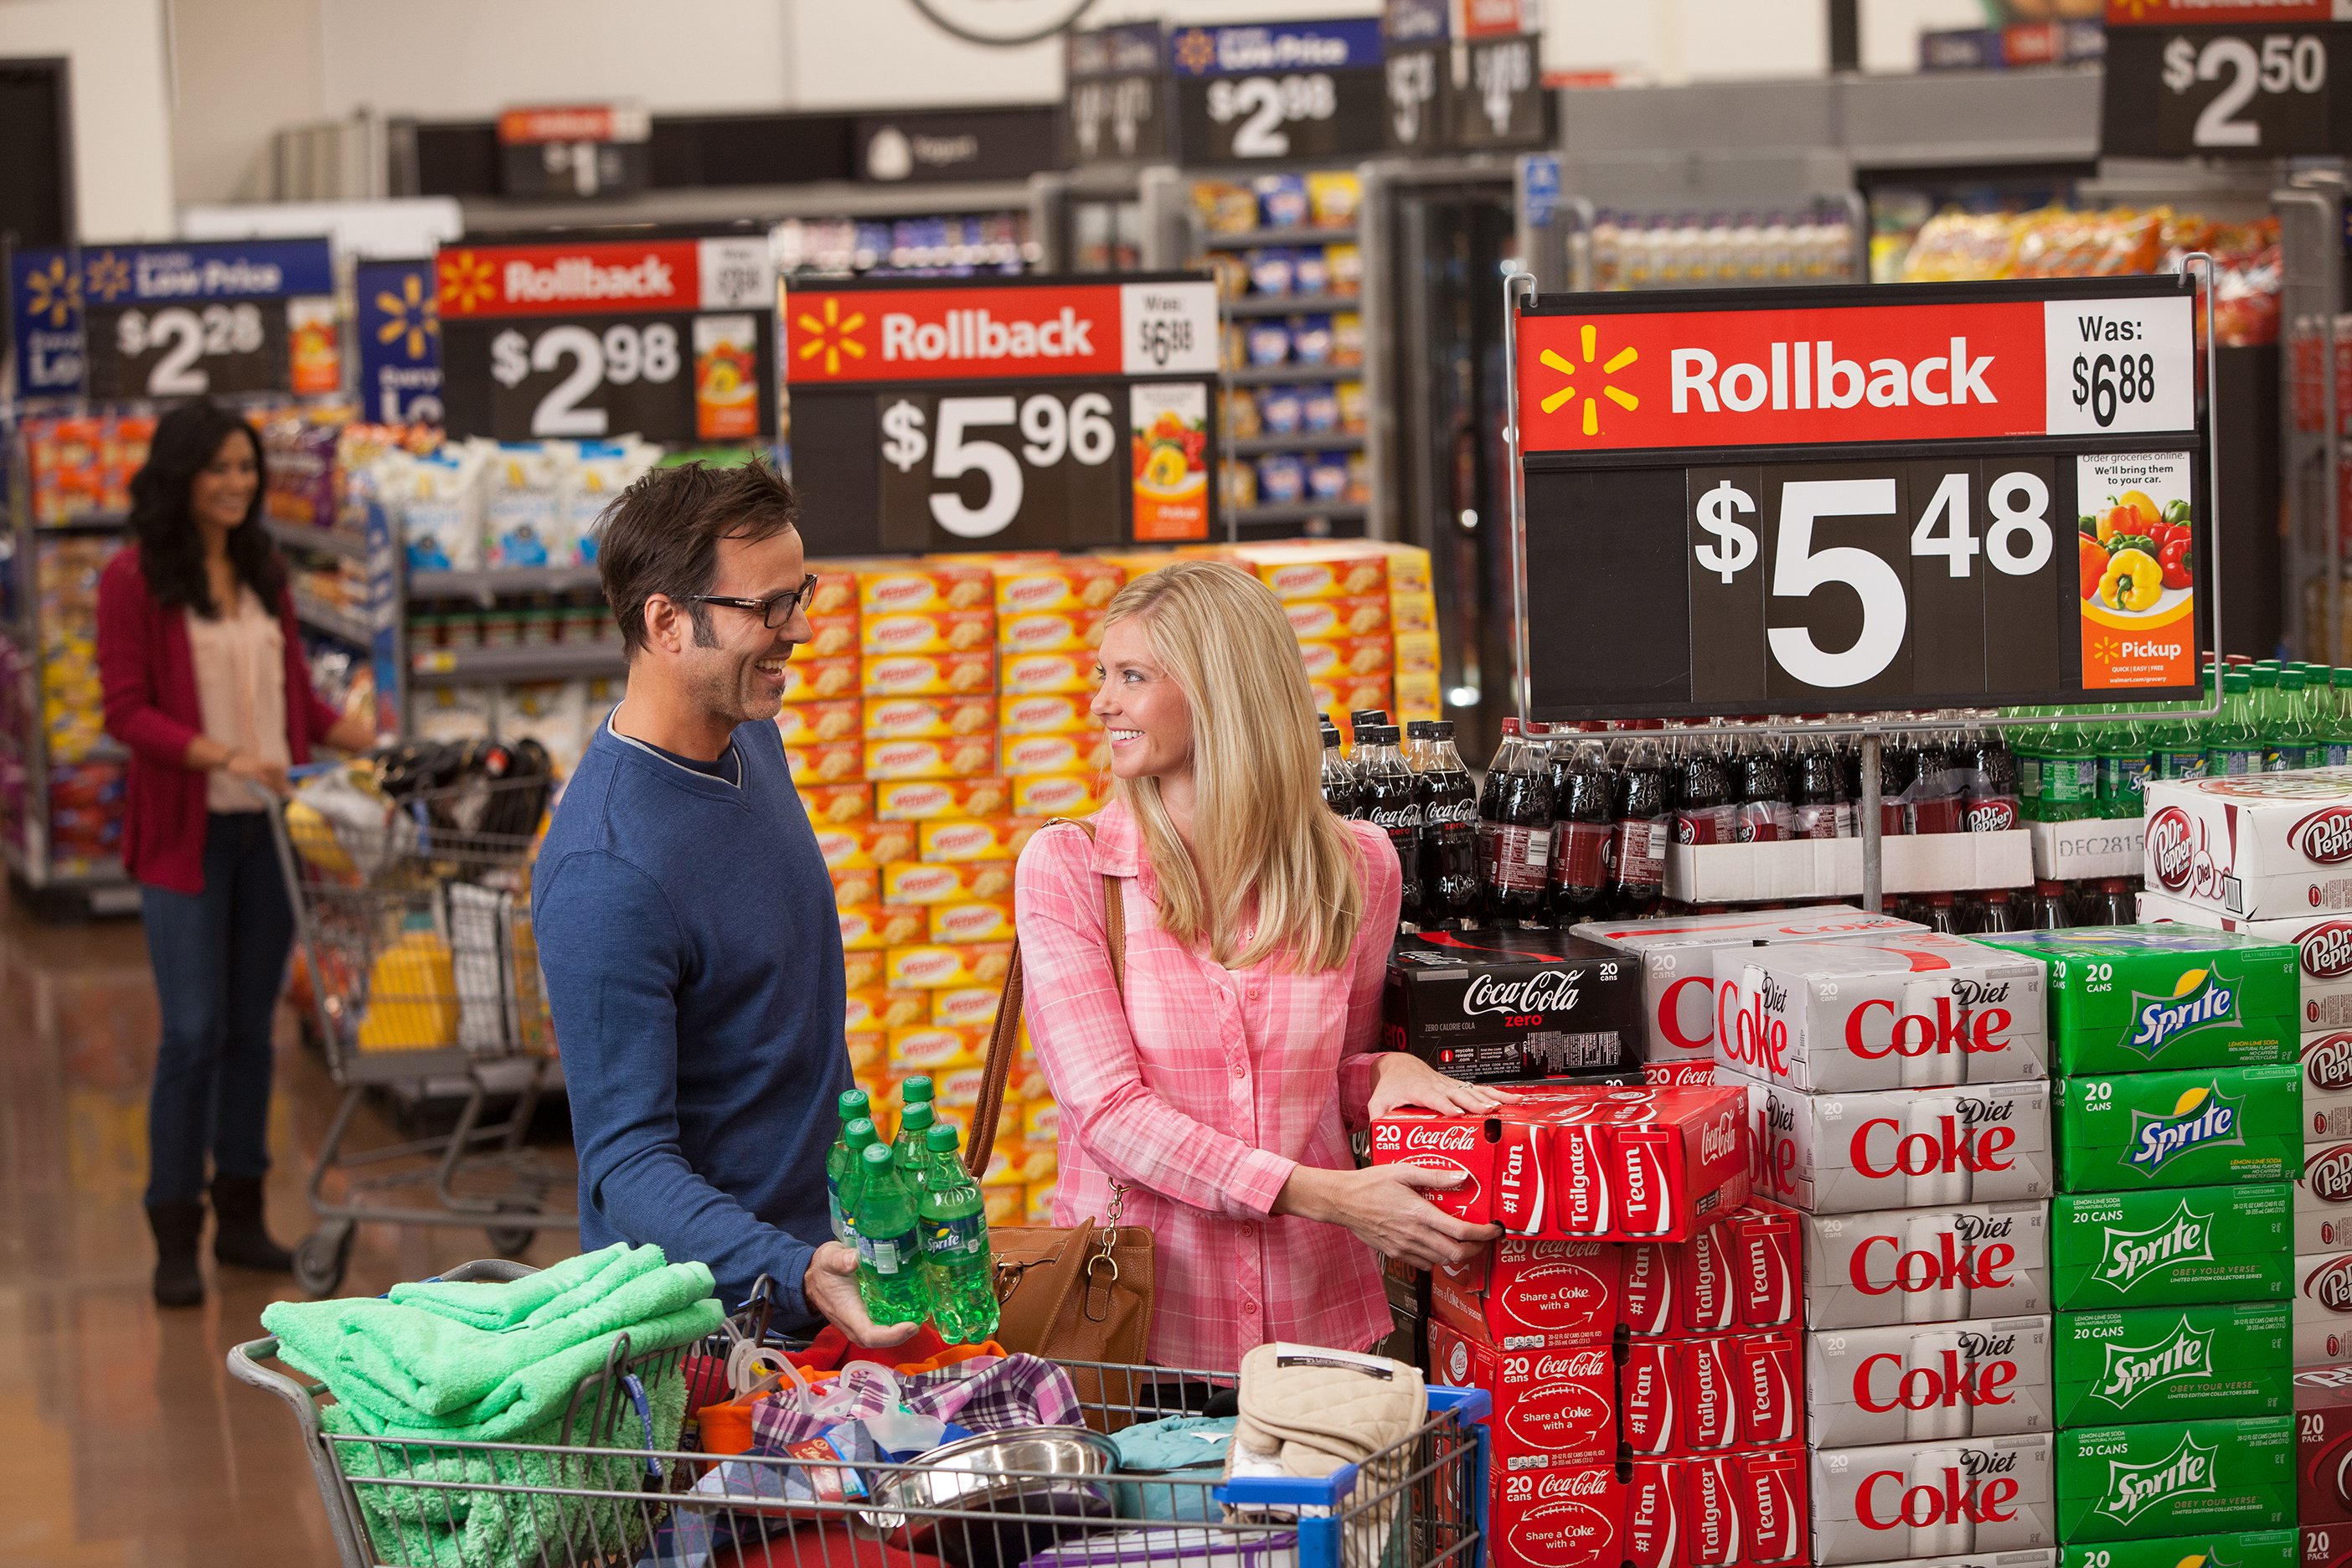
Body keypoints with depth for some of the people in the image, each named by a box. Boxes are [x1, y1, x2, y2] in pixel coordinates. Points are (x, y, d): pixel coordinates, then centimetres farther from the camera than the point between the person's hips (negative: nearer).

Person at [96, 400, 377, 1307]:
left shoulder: (265, 574, 11)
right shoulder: (134, 579, -7)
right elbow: (125, 712, -11)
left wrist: (372, 741, 2)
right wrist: (223, 755, -23)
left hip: (271, 827, 5)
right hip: (186, 832, -5)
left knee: (252, 1026, 10)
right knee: (194, 1031, -6)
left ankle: (240, 1214, 20)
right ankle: (174, 1237, 3)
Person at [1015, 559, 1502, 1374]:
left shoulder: (1354, 865, 4)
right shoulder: (1064, 869, -3)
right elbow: (1109, 1109, -12)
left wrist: (1387, 1071, -5)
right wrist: (1325, 1195, -20)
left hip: (1317, 1314, 2)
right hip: (1136, 1320, -2)